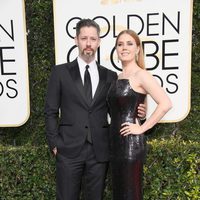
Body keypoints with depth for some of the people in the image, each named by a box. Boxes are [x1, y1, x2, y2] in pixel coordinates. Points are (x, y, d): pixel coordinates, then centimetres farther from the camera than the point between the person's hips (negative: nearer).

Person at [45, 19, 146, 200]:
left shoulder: (110, 76, 7)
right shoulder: (60, 72, 2)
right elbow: (51, 111, 3)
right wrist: (55, 144, -3)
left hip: (99, 151, 2)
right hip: (69, 150, -2)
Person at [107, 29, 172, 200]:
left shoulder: (141, 75, -10)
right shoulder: (118, 77, 12)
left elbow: (166, 103, -21)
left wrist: (142, 128, -17)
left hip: (131, 142, -7)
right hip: (116, 141, 8)